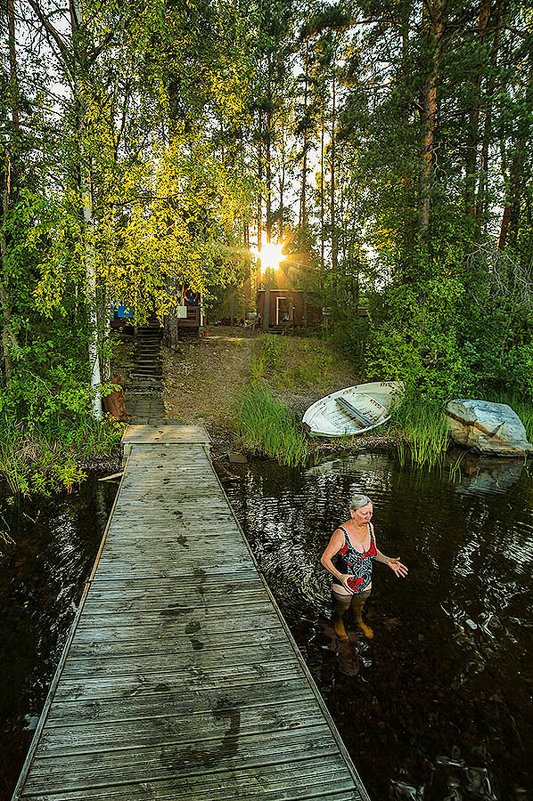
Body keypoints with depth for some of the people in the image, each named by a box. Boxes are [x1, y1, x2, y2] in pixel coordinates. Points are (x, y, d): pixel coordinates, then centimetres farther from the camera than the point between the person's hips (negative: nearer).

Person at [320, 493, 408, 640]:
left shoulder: (369, 527, -13)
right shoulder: (341, 533, -33)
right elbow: (325, 559, -25)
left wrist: (388, 560, -12)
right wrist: (339, 576, -38)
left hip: (365, 583, 4)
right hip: (344, 585, -4)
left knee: (359, 606, 33)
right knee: (341, 608, 26)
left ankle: (359, 622, 65)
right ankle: (338, 622, 59)